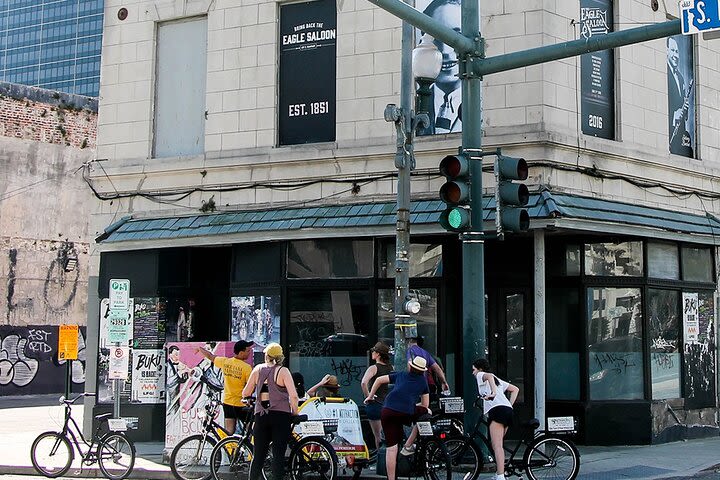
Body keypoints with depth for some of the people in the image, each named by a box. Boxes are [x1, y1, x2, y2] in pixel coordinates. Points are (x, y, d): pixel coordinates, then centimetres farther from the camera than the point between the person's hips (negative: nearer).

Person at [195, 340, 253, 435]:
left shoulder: (225, 362, -2)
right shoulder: (246, 367, -19)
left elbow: (210, 356, 15)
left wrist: (200, 349, 32)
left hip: (227, 401, 6)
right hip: (241, 404, -6)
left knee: (229, 431, 10)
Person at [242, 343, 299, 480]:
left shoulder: (258, 369, 5)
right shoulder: (283, 371, -5)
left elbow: (245, 393, 8)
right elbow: (293, 396, -13)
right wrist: (295, 413, 2)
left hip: (261, 416, 3)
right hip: (281, 415, -3)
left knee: (258, 456, 10)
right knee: (278, 455, -1)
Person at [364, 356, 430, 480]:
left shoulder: (400, 375, 25)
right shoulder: (423, 381, 20)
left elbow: (379, 380, 25)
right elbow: (425, 405, 23)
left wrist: (370, 397, 34)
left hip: (387, 412, 2)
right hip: (406, 414, -2)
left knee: (391, 448, 6)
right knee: (426, 412, 27)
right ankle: (408, 446, 24)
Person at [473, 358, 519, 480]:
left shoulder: (480, 375, 12)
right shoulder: (497, 380, 35)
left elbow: (489, 376, -13)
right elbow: (515, 389, 32)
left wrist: (493, 393, -24)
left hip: (497, 409, -8)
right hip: (508, 410, 8)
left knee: (497, 446, -15)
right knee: (496, 445, 17)